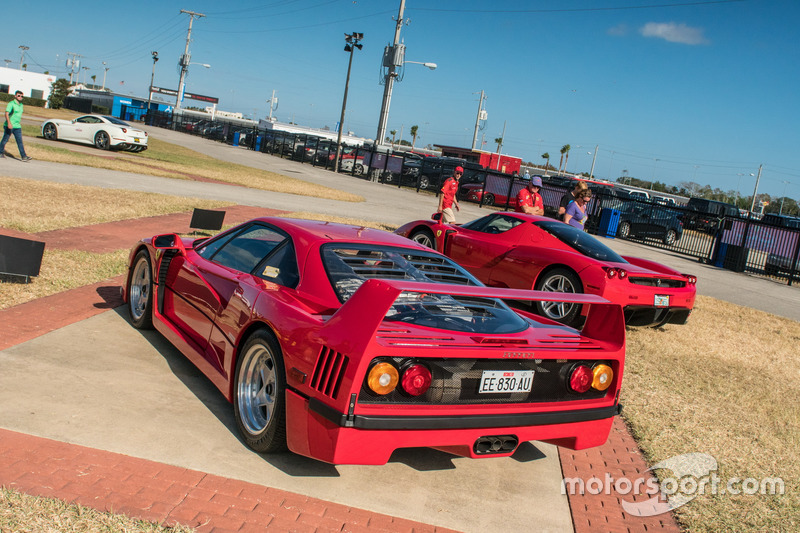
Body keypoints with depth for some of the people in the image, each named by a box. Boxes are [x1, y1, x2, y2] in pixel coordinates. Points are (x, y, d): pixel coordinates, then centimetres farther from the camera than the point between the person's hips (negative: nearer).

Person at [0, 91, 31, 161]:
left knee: (20, 141, -4)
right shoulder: (11, 104, -10)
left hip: (17, 126, 6)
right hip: (9, 126, -6)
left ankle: (23, 156, -11)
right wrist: (9, 123, -31)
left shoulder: (21, 105, 13)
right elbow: (6, 114, -19)